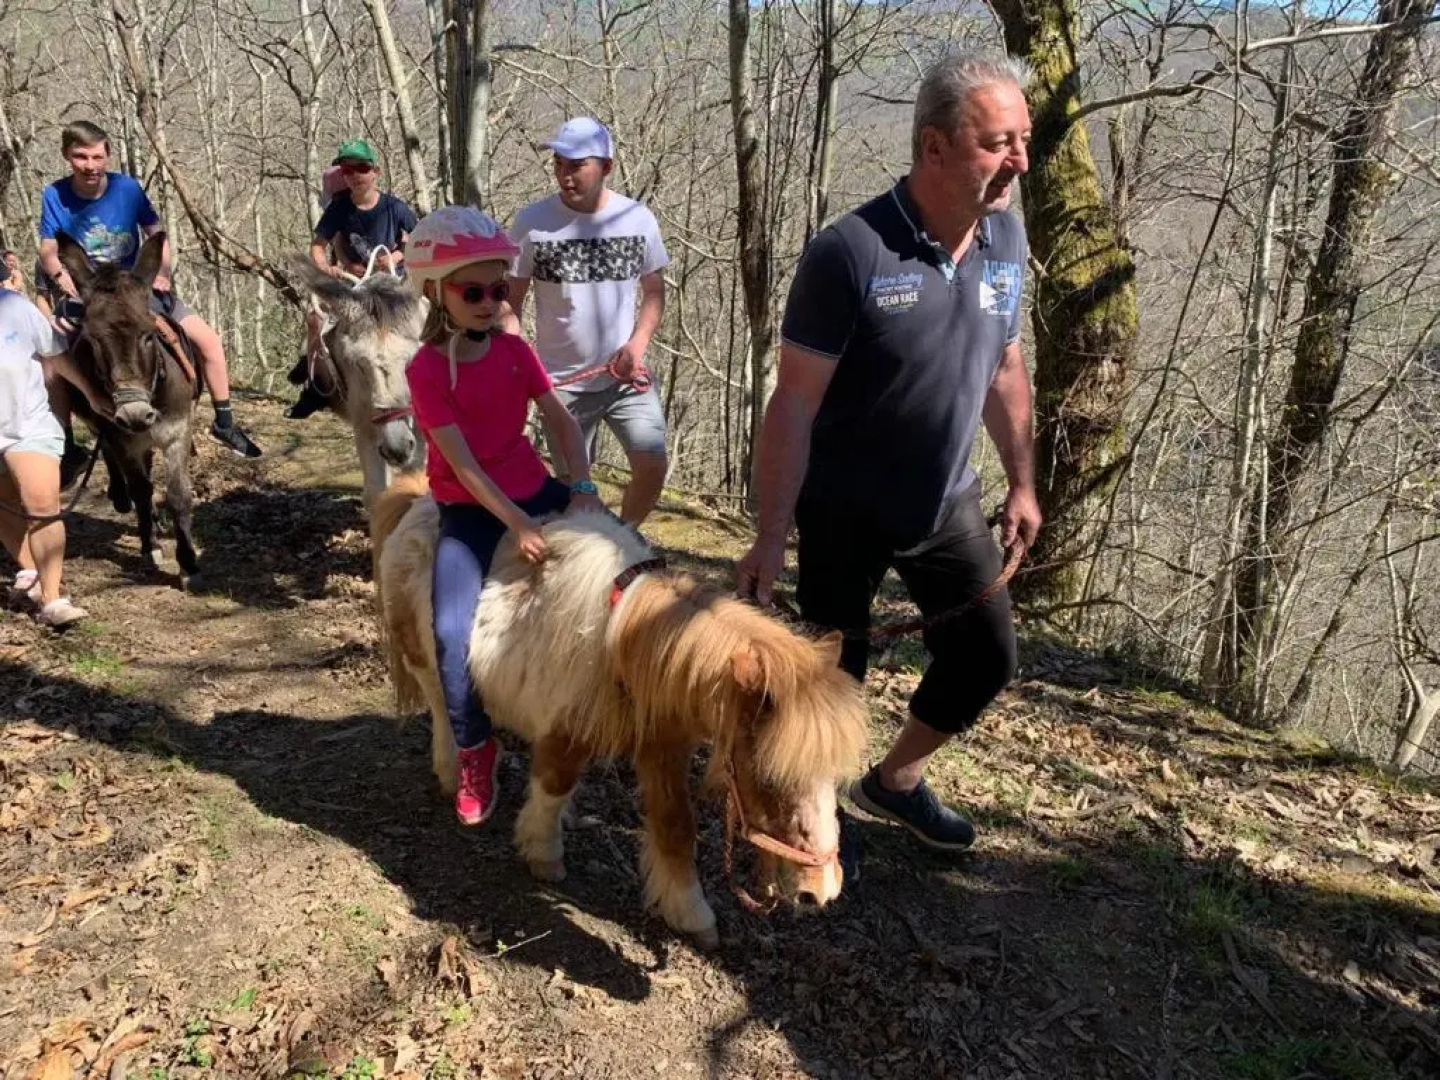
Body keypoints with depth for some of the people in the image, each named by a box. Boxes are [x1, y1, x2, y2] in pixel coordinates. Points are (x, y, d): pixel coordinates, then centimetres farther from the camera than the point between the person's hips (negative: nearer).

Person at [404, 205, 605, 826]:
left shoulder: (515, 350, 4)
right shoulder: (427, 369, -11)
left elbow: (561, 421, -1)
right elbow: (463, 463, -20)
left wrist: (582, 487, -16)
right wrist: (516, 523, -29)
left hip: (534, 490, 5)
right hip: (469, 510, -5)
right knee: (453, 634, -23)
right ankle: (475, 751, 1)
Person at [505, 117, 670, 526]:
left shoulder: (638, 218, -2)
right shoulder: (532, 222, -7)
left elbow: (654, 292, 7)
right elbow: (511, 303, -2)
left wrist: (637, 344, -10)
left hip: (627, 375, 1)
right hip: (562, 381, -1)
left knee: (652, 466, -7)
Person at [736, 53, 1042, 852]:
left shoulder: (1006, 237, -4)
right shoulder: (848, 253, -24)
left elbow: (1005, 371, 9)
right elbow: (793, 404, -22)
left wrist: (1022, 484, 12)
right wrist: (770, 538, -23)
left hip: (947, 503, 6)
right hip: (844, 513, -6)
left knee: (987, 655, 12)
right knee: (832, 670, 9)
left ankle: (894, 781, 36)